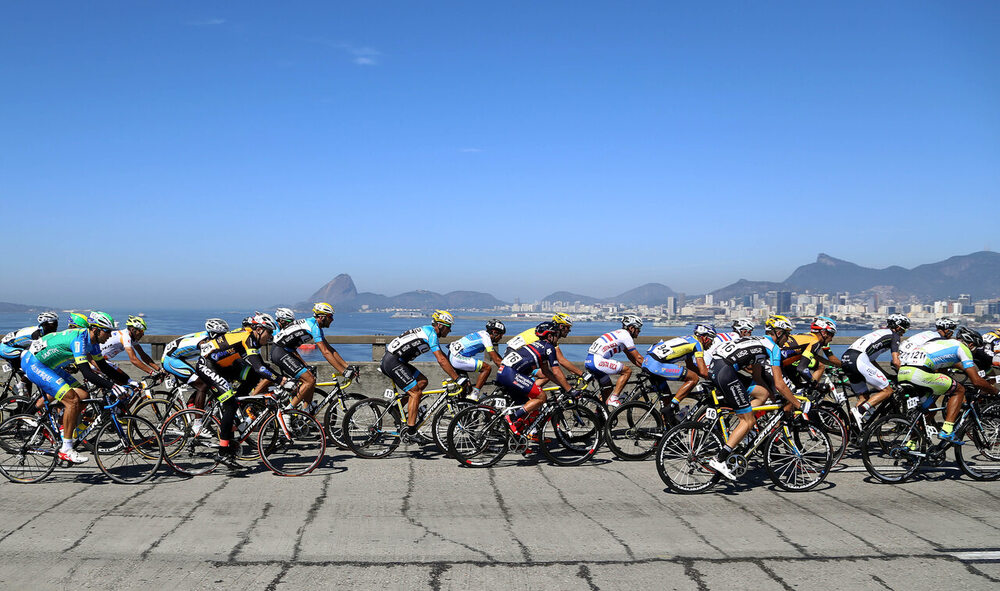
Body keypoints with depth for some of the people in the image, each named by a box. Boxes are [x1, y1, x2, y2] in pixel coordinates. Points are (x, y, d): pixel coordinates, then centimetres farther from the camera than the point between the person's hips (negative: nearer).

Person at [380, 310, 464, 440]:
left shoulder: (429, 331, 17)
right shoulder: (431, 334, -13)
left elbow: (443, 356, 24)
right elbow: (441, 360, -20)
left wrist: (456, 374, 20)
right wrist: (458, 379, -18)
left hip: (394, 360, 10)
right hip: (392, 362, -10)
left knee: (422, 382, 11)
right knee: (416, 393, -9)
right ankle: (409, 432, -9)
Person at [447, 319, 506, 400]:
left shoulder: (483, 334, 16)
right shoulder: (486, 337, -12)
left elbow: (497, 357, 24)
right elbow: (496, 360, -13)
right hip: (457, 358, -10)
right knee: (487, 368, -11)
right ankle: (474, 395, -9)